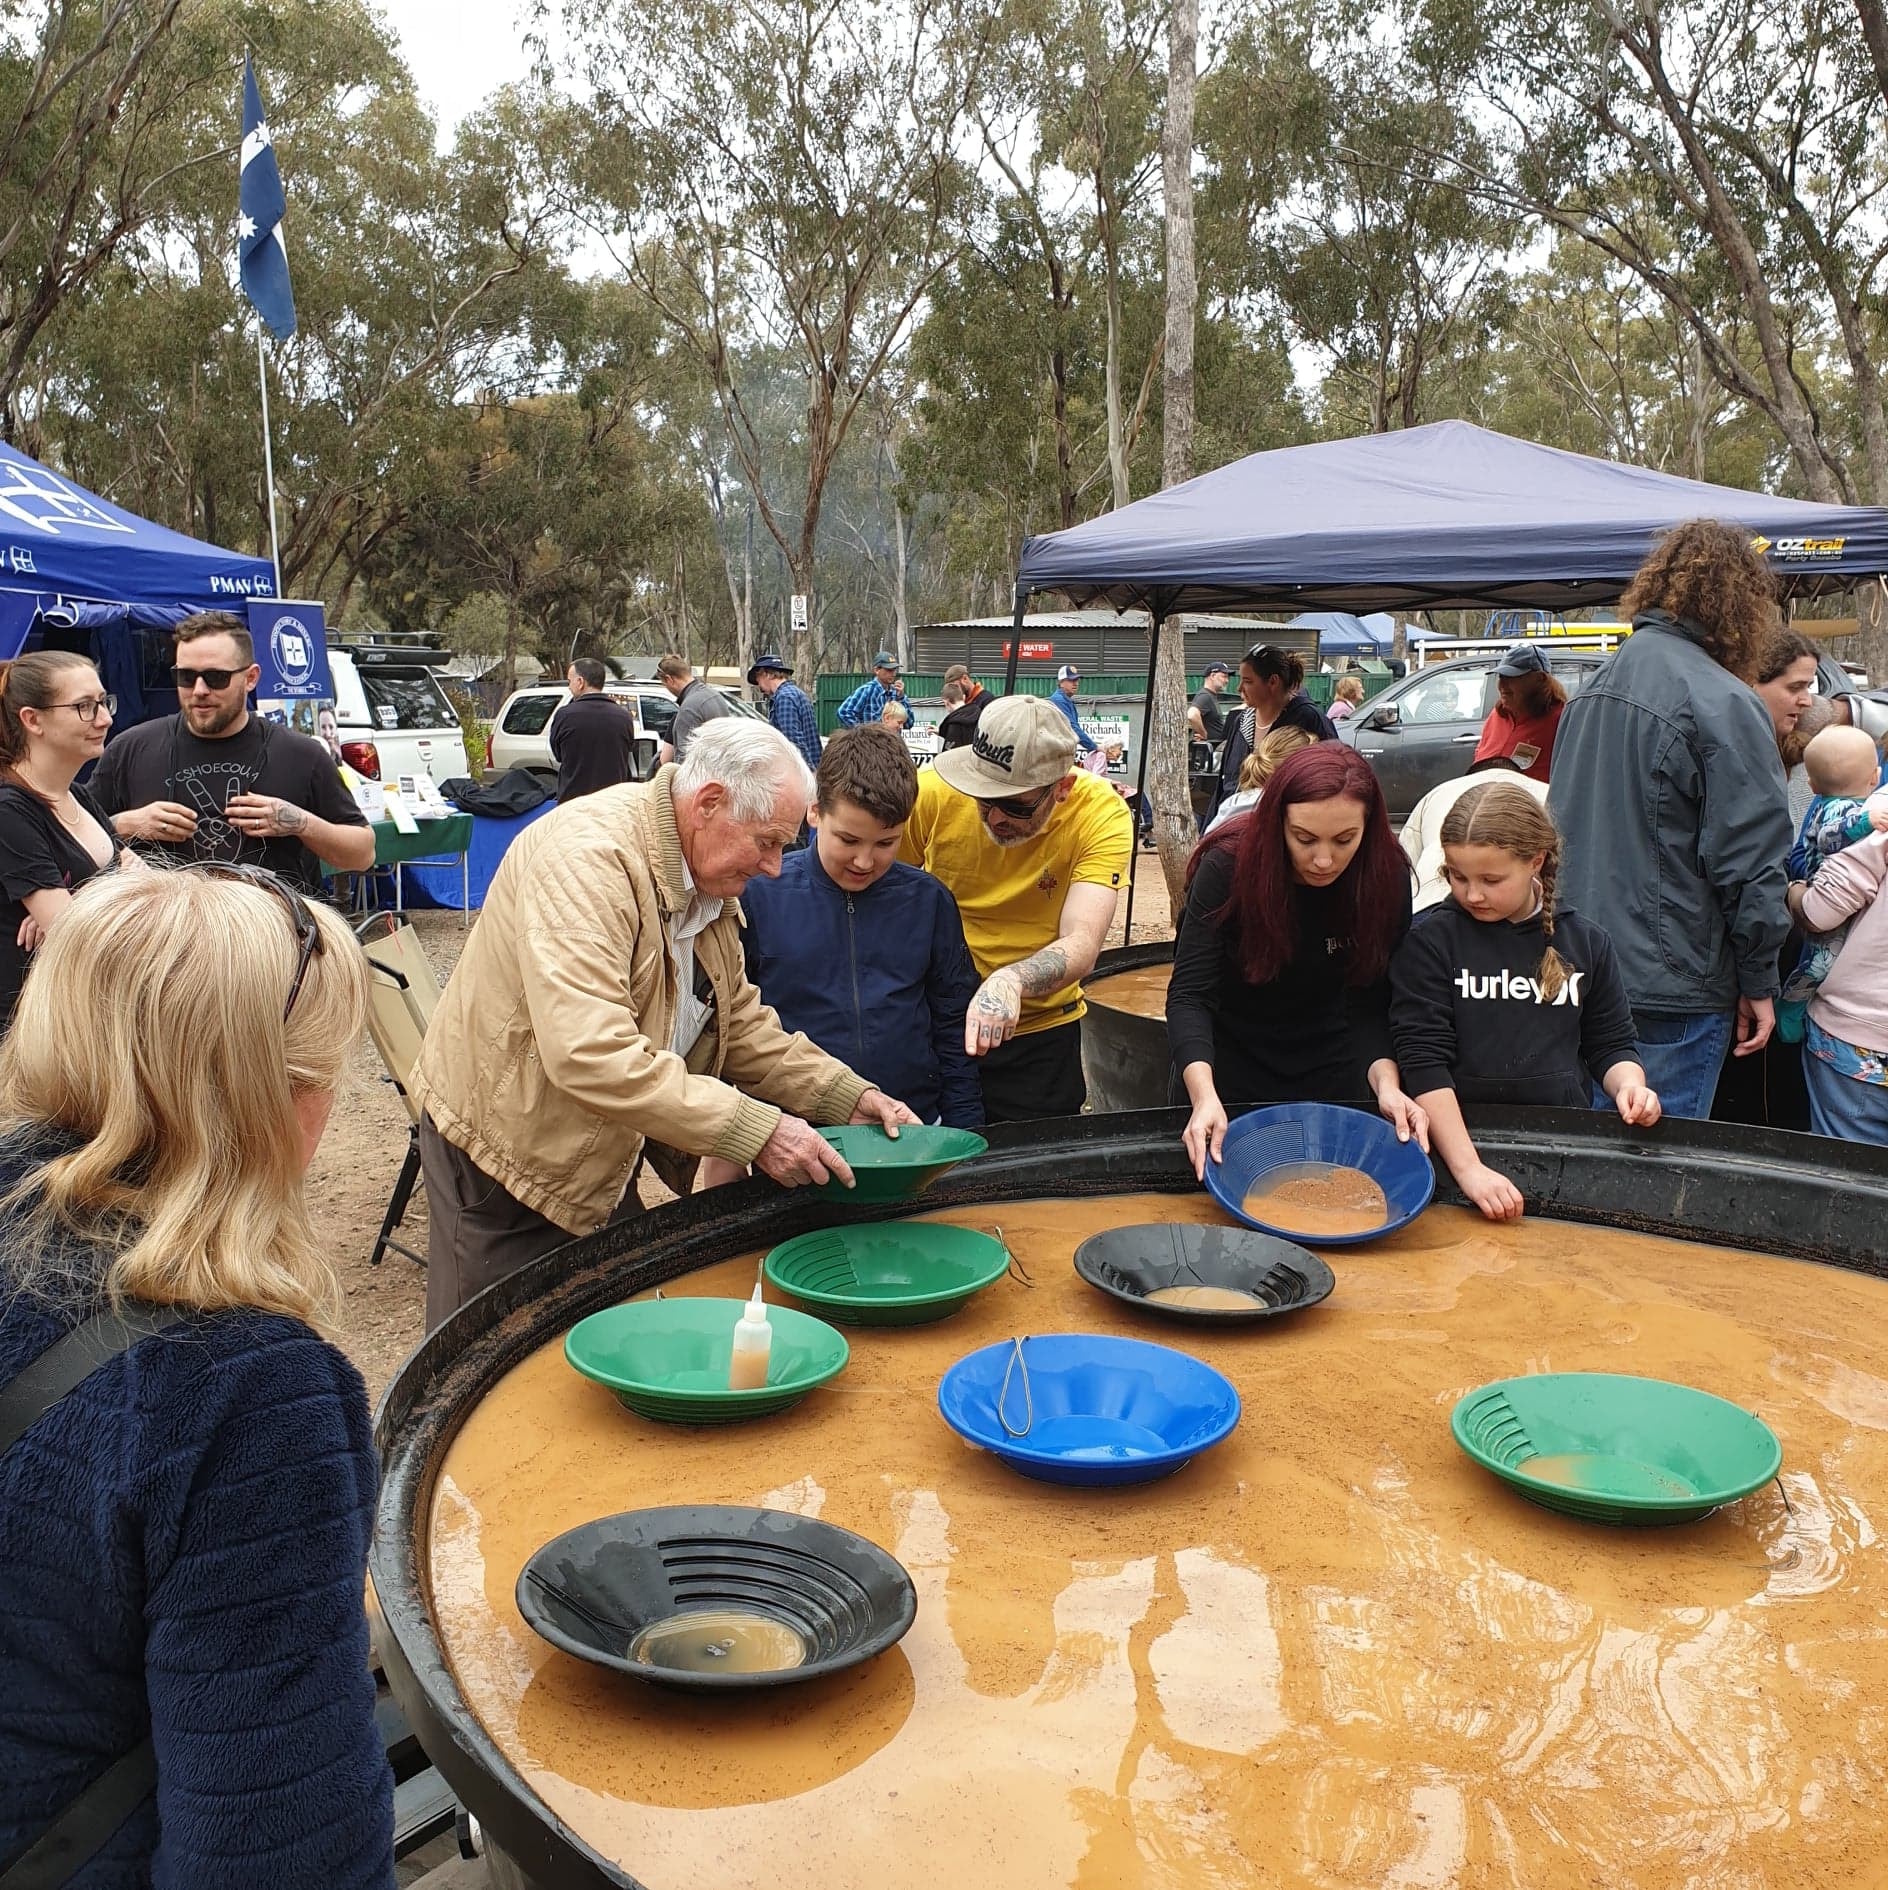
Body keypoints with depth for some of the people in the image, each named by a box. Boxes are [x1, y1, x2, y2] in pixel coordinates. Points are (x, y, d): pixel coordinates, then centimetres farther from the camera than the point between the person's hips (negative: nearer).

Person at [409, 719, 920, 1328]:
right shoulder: (588, 855, -27)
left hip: (605, 1159, 8)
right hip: (507, 1142, -8)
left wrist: (849, 1096, -5)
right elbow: (589, 1054, -37)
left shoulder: (705, 880, 3)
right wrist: (754, 1129, -36)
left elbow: (739, 1021, 9)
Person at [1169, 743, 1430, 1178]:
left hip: (1330, 1067, 2)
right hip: (1231, 1057, -2)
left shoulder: (1385, 878, -20)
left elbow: (1370, 1004, -17)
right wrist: (1204, 1095, -45)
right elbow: (1190, 994, -29)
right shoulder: (1228, 866, -27)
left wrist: (1385, 1082, -36)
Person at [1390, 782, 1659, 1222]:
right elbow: (1422, 1059, -9)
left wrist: (1629, 1084, -4)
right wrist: (1468, 1167, -19)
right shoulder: (1429, 942, -2)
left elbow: (1610, 1044, 20)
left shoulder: (1585, 943, 10)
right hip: (1459, 1135, -2)